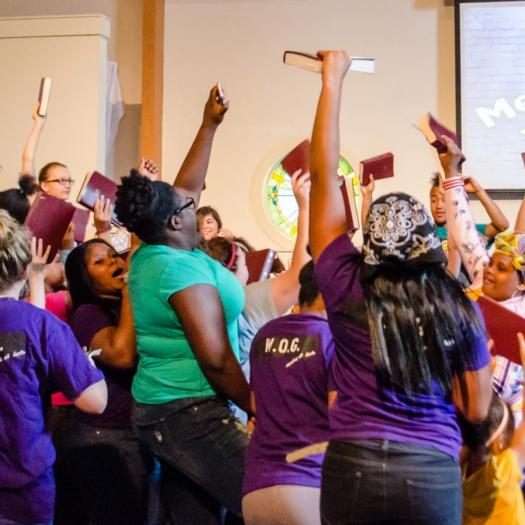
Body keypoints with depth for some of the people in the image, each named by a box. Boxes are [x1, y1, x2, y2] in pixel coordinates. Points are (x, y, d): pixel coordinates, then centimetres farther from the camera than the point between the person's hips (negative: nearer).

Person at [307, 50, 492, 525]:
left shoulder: (347, 286, -5)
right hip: (434, 472, 1)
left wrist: (332, 81, 6)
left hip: (353, 465, 0)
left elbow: (324, 174, 0)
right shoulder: (460, 307, -3)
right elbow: (477, 409, 3)